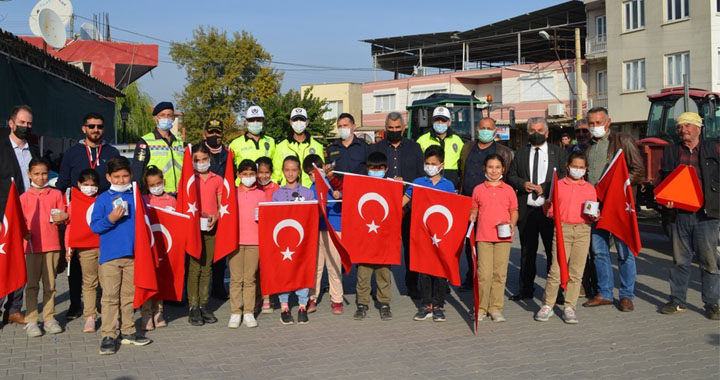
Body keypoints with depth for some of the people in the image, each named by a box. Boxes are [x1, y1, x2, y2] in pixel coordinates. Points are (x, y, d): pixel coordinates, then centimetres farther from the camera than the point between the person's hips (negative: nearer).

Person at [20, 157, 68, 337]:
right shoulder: (24, 197, 4)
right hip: (31, 246, -1)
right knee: (31, 284, 2)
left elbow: (63, 216, 11)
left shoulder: (56, 194, 7)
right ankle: (31, 321, 7)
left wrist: (63, 217, -11)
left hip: (52, 245, 1)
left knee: (50, 283, 7)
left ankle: (49, 318, 16)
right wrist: (24, 232, -14)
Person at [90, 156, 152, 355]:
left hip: (133, 255, 3)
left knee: (129, 295, 12)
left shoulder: (136, 197, 8)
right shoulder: (103, 199, 0)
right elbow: (94, 226, -3)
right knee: (110, 296, -2)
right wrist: (110, 219, -19)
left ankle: (128, 331, 22)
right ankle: (108, 335, 3)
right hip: (109, 256, -3)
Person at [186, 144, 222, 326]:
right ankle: (193, 307, 3)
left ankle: (204, 306, 16)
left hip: (210, 229, 3)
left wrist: (215, 217, -9)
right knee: (194, 268, -3)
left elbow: (221, 205, 10)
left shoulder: (217, 180, 9)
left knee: (206, 268, 8)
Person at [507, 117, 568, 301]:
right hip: (526, 210, 2)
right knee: (527, 251, 9)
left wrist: (545, 187, -13)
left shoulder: (559, 152, 7)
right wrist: (523, 184, -9)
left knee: (554, 251, 1)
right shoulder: (521, 153, 13)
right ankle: (526, 289, 18)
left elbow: (565, 177, -1)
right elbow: (511, 176, 11)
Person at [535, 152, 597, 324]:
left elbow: (592, 215, 13)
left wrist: (594, 216, -8)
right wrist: (548, 205, -16)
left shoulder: (590, 188, 12)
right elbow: (550, 211, 5)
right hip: (562, 228, -2)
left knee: (576, 271, 3)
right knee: (556, 269, -5)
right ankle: (547, 305, 6)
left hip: (583, 231, 2)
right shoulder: (558, 185, 6)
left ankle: (570, 307, 12)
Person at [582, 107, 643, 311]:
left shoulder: (624, 141, 0)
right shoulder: (589, 147, 17)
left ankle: (626, 295, 8)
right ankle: (605, 293, 18)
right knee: (599, 250, 9)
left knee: (624, 251, -1)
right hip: (595, 204, 6)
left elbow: (638, 170, -5)